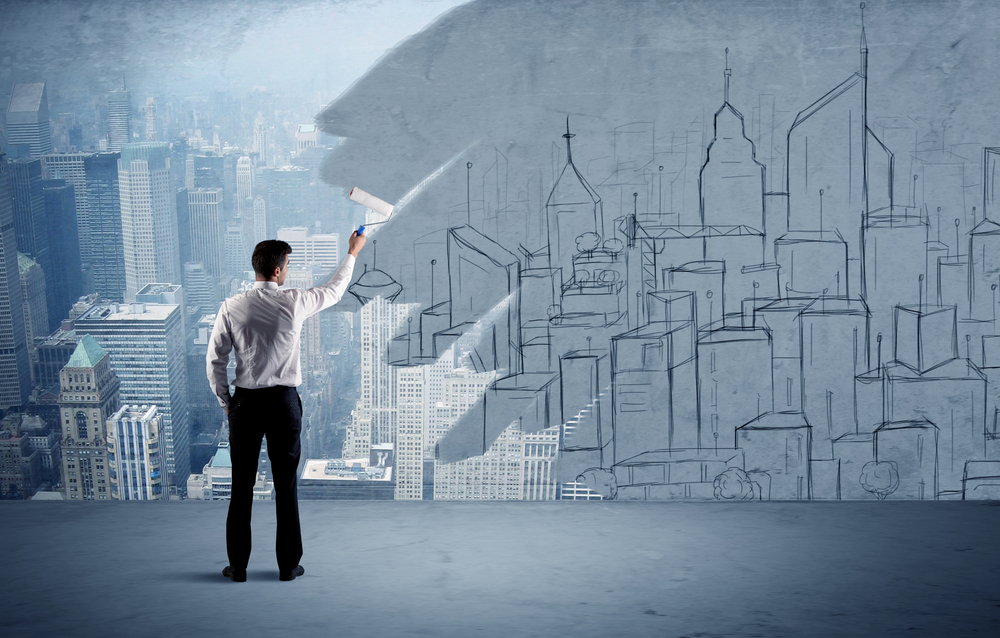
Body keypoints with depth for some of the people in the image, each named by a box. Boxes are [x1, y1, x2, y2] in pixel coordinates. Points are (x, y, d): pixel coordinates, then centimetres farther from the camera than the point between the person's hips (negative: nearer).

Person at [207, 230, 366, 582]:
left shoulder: (232, 308, -6)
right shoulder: (294, 302, -7)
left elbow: (215, 359, -2)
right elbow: (334, 290, 11)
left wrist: (225, 402, 11)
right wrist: (352, 253, 27)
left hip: (245, 403, 1)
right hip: (284, 402, -1)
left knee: (242, 487, 8)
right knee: (286, 486, 8)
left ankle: (238, 566, 15)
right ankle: (288, 565, 15)